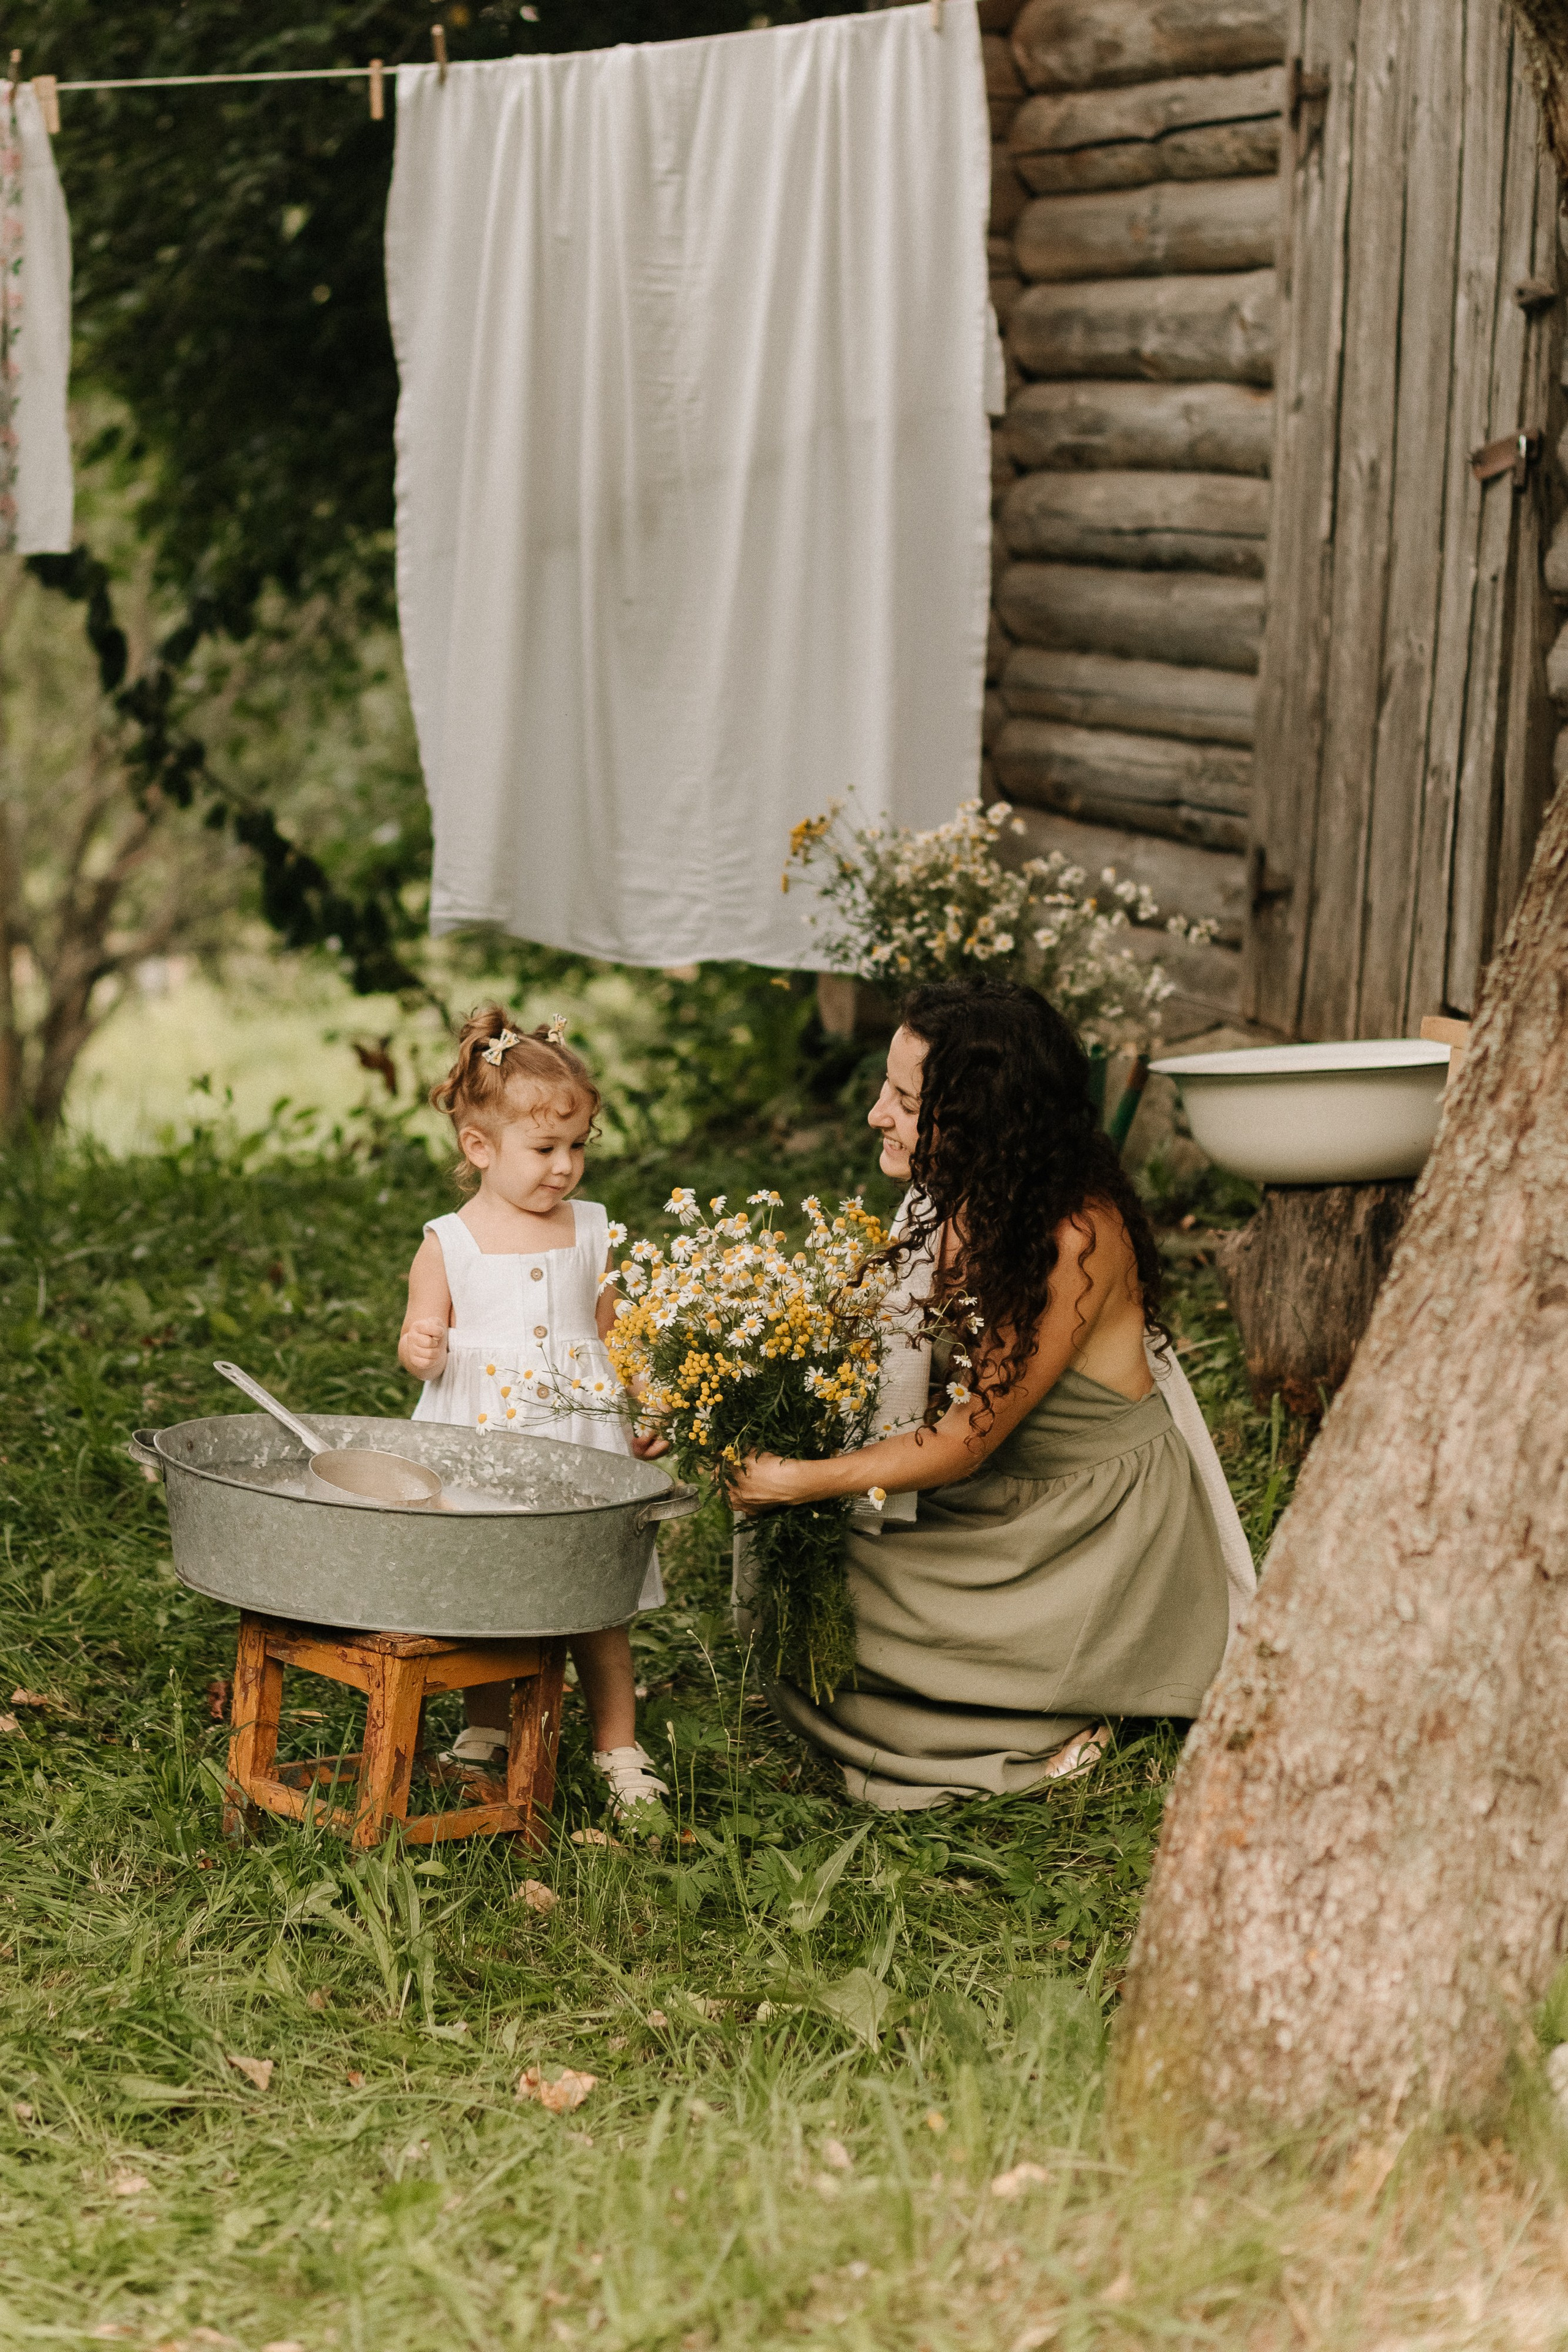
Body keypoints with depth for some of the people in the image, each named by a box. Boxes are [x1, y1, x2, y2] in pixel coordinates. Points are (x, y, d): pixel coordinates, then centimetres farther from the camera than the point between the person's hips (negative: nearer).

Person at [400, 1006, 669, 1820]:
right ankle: (485, 1730, 30)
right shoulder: (448, 1244, -2)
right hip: (483, 1446, -1)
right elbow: (425, 1343, 3)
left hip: (581, 1446, 1)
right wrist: (420, 1349, -20)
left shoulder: (593, 1234, 5)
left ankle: (620, 1750, 13)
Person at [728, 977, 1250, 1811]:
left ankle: (1056, 1724, -1)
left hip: (1101, 1527, -8)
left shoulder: (1079, 1235, -27)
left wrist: (798, 1482, -25)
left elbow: (966, 1442, -24)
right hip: (989, 1509, 8)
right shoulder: (948, 1200, -3)